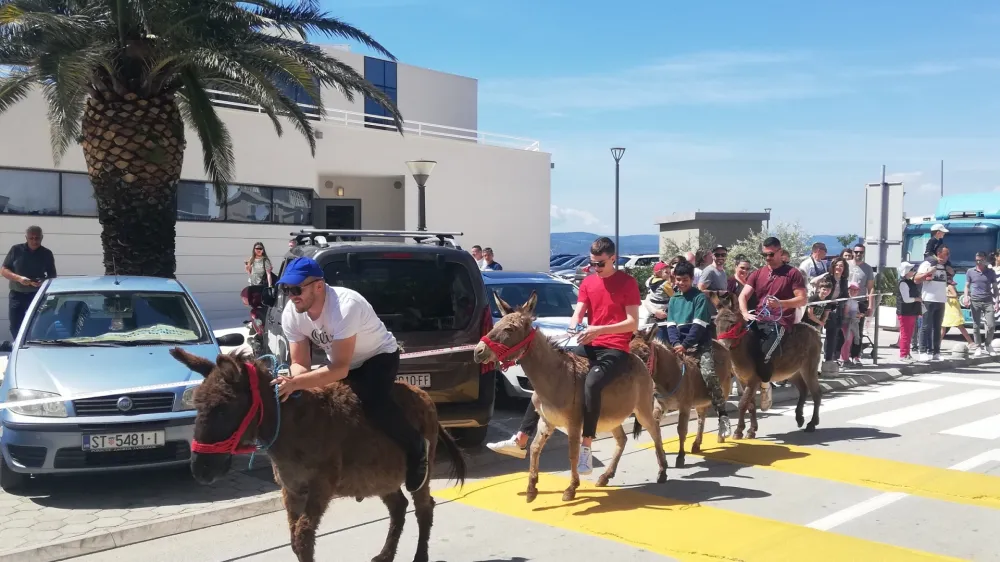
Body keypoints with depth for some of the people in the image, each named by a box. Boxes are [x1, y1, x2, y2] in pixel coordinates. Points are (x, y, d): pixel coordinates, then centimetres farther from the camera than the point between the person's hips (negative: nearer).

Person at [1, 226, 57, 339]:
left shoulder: (47, 254, 3)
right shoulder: (16, 250, 1)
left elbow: (52, 276, 7)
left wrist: (43, 282, -16)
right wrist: (19, 278, -17)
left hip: (38, 296, -1)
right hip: (17, 295, 1)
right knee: (15, 327, 3)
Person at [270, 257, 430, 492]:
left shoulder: (345, 305, -38)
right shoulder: (290, 314, -16)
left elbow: (340, 369, -38)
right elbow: (300, 364, -10)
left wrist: (295, 383, -48)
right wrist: (292, 383, -33)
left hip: (380, 355, -7)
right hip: (342, 361, 7)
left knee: (373, 403, -32)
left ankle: (416, 448, -9)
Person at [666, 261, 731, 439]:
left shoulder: (700, 297, -2)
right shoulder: (673, 299, 14)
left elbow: (698, 325, -11)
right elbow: (671, 325, 6)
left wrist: (685, 344, -19)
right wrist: (676, 343, -12)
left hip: (700, 344, -6)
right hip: (680, 344, 6)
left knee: (709, 374, -24)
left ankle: (722, 415, -20)